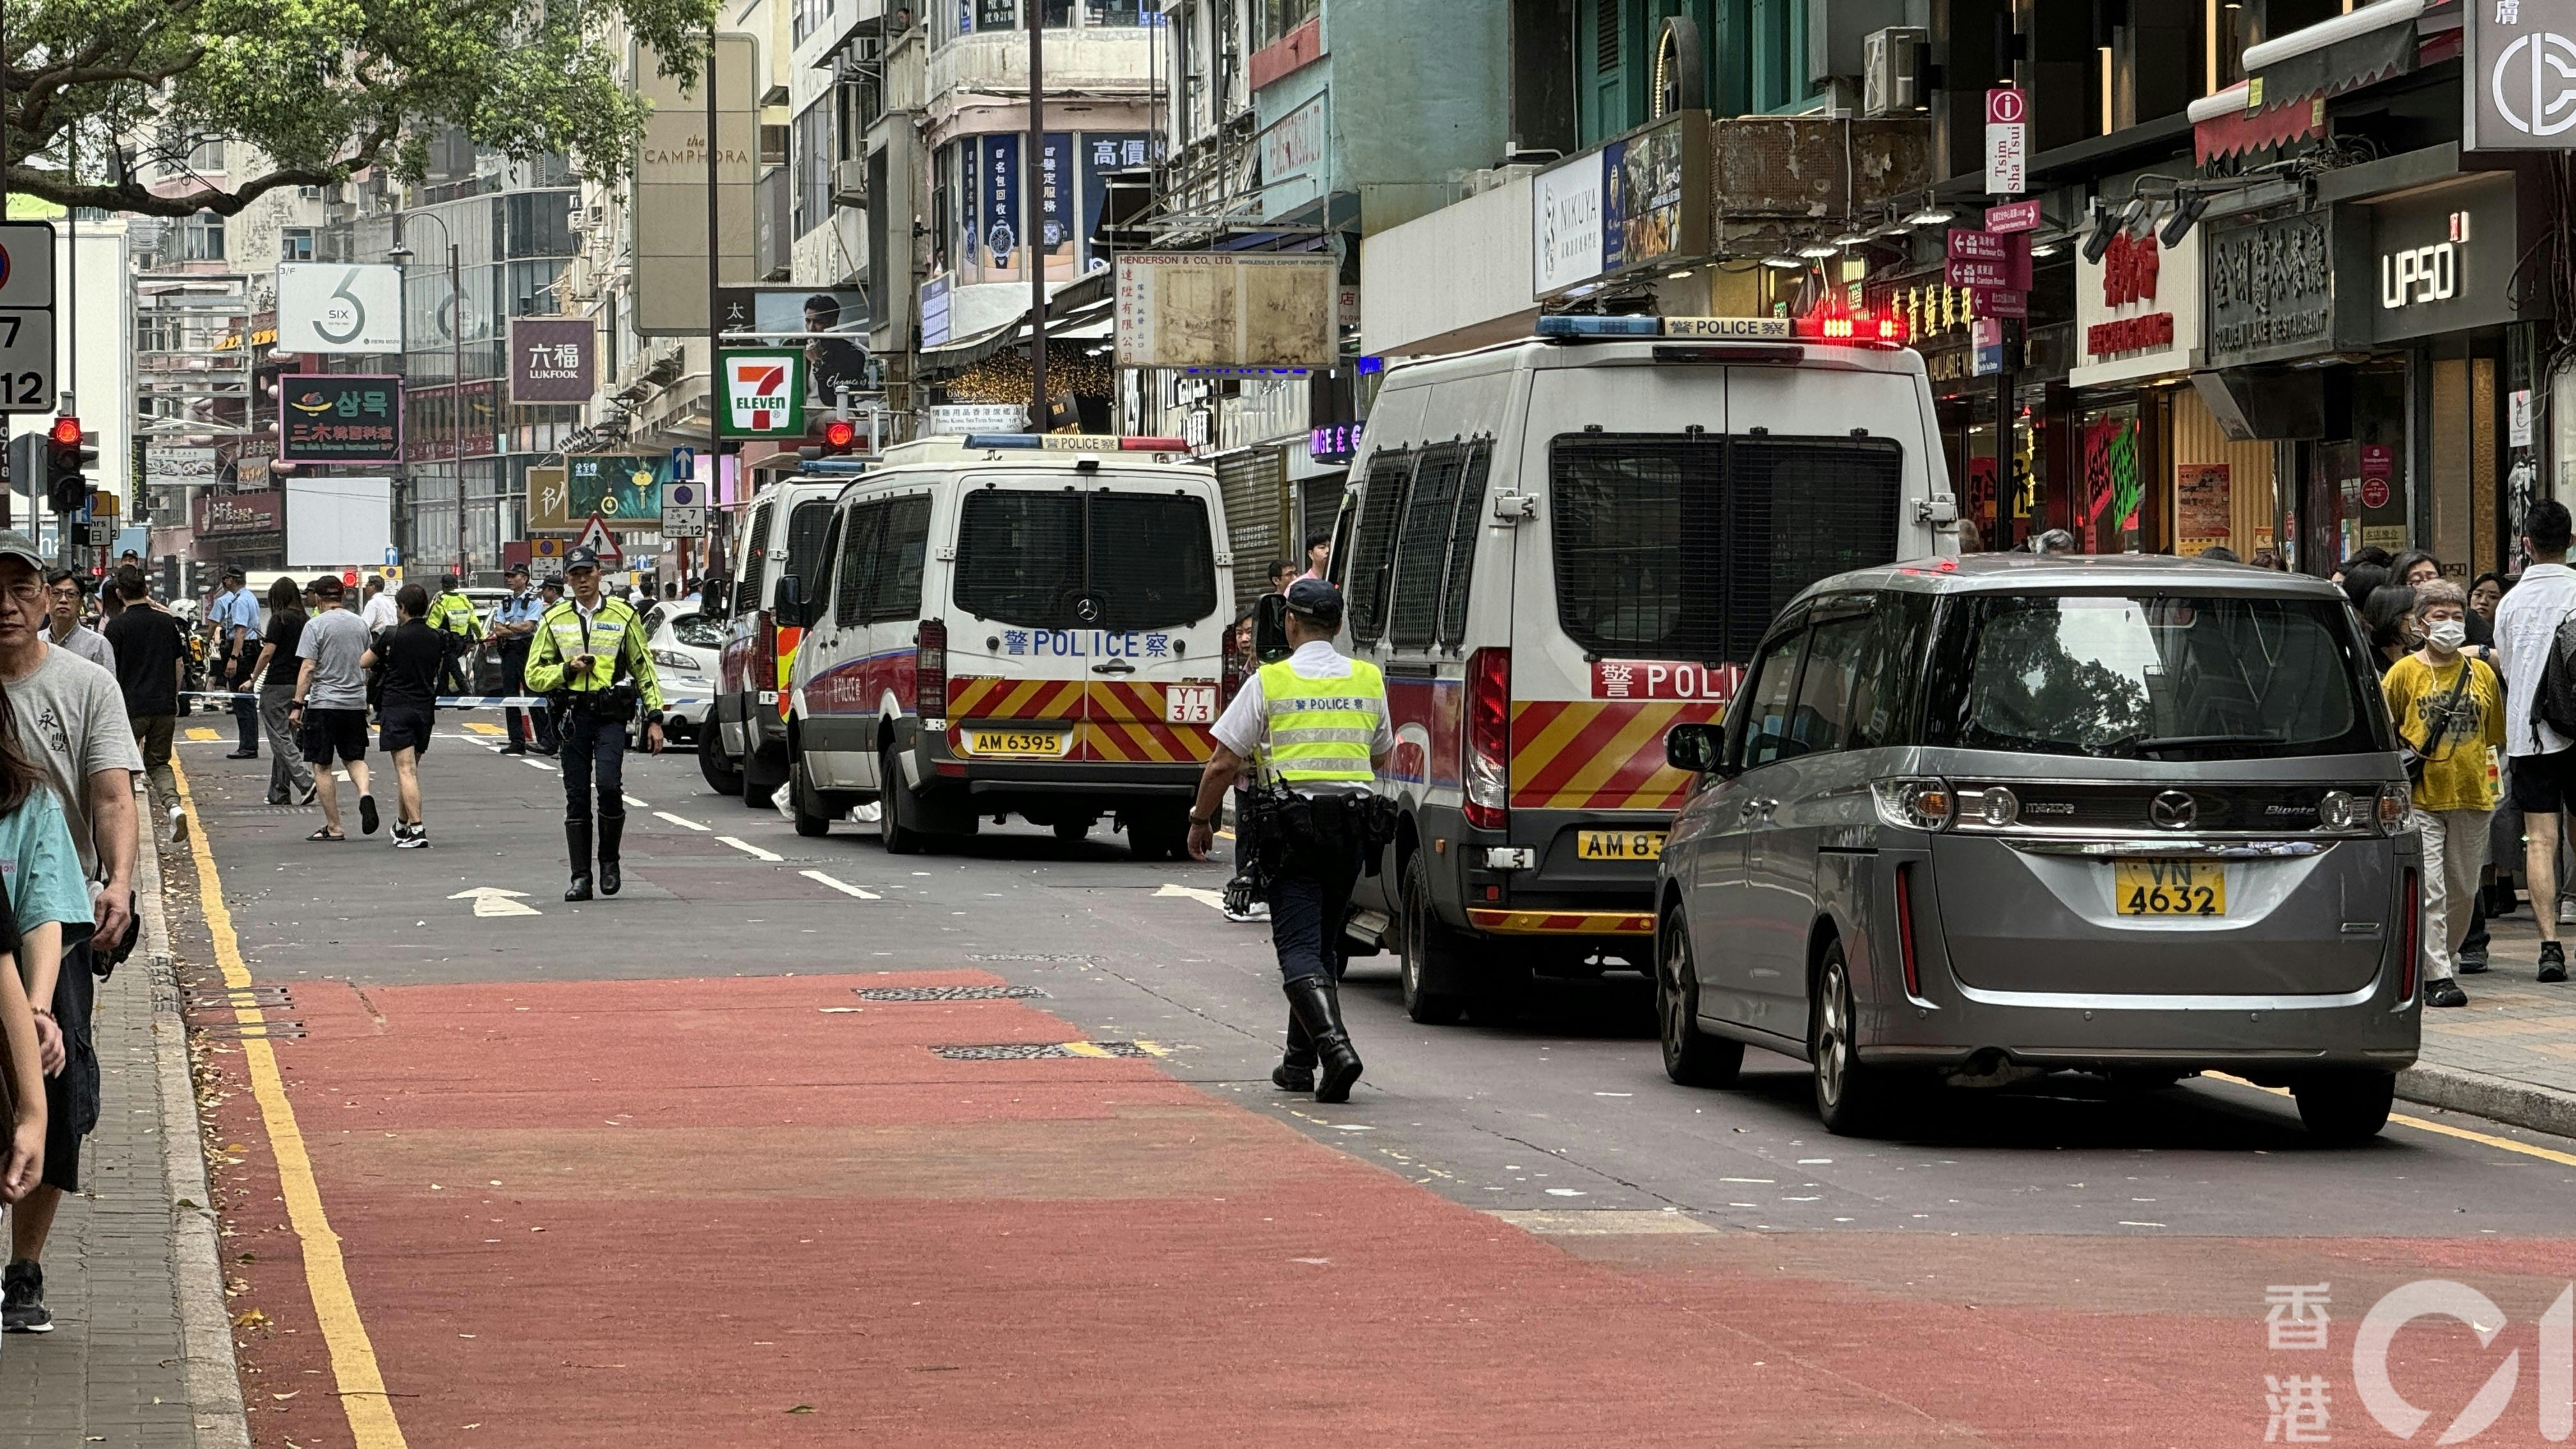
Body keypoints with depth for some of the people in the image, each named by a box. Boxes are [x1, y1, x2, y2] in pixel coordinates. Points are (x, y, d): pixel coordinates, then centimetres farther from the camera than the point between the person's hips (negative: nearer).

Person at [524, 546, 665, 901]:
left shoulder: (623, 615, 7)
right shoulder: (554, 620, 10)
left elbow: (644, 669, 11)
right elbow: (534, 675, 11)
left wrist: (654, 718, 4)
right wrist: (568, 669, -7)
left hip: (611, 715, -2)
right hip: (572, 716, 2)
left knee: (609, 785, -20)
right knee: (577, 798, 2)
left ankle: (609, 860, 1)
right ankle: (580, 877, 7)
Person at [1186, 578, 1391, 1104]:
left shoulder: (1269, 681, -5)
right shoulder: (1369, 680, 7)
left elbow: (1222, 765, -4)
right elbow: (1381, 759, 21)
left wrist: (1201, 820, 11)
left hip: (1294, 824, -4)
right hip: (1353, 823, 4)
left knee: (1299, 947, -6)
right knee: (1324, 943, 16)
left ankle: (1333, 1044, -27)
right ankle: (1301, 1061, 22)